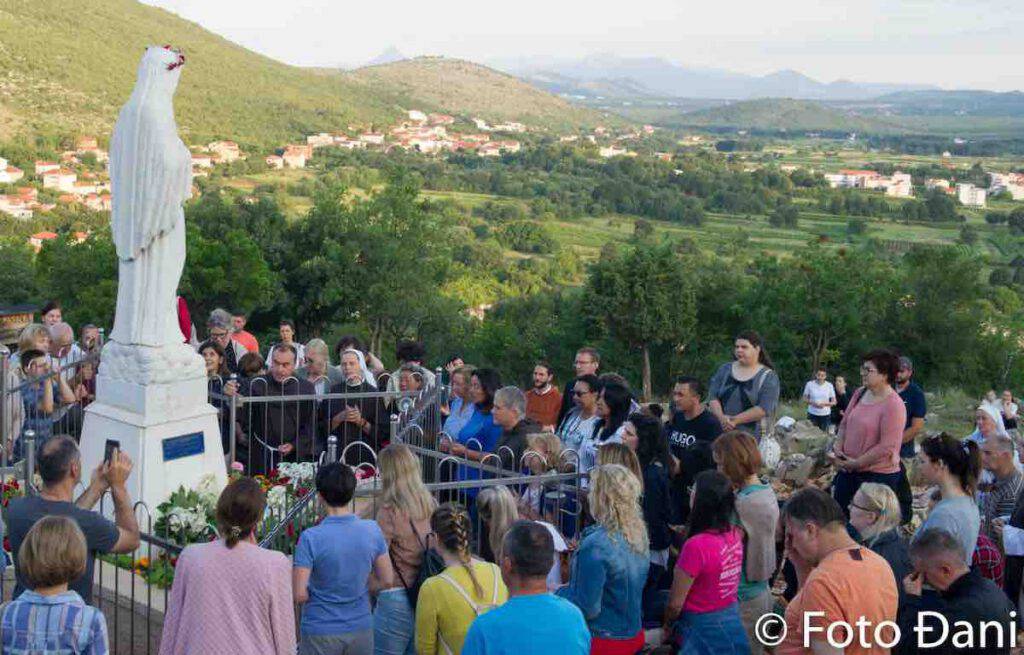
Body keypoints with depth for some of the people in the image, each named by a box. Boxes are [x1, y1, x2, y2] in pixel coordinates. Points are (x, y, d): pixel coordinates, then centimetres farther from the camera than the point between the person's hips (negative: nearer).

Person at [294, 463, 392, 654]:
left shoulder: (310, 538, -19)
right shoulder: (372, 530, -8)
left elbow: (299, 595, -18)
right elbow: (387, 580, 0)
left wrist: (320, 593, 3)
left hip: (320, 632, -3)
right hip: (361, 628, 3)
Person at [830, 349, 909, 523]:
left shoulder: (893, 405, -18)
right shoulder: (860, 394, 4)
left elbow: (886, 447, -21)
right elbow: (844, 424, 13)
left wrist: (857, 463, -17)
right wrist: (837, 448, -3)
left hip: (879, 475, -7)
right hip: (848, 469, 7)